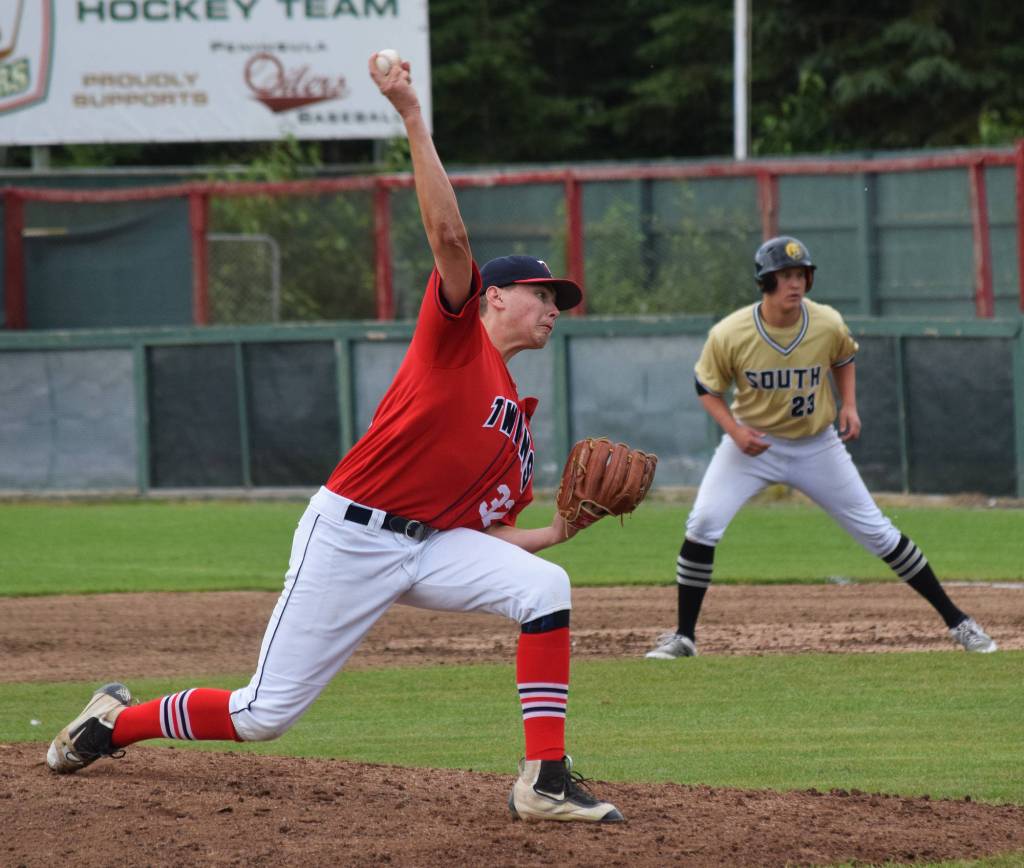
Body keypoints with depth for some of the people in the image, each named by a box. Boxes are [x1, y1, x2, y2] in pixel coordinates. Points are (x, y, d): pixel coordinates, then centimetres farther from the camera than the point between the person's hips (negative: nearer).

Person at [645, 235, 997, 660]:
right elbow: (708, 389, -5)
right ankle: (683, 637, -5)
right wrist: (735, 431, -20)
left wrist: (849, 405, -7)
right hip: (752, 442, -1)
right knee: (703, 525, -19)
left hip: (816, 445, 1)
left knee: (875, 530, 2)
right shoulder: (728, 335, -21)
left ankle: (955, 621, 12)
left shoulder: (828, 325, -16)